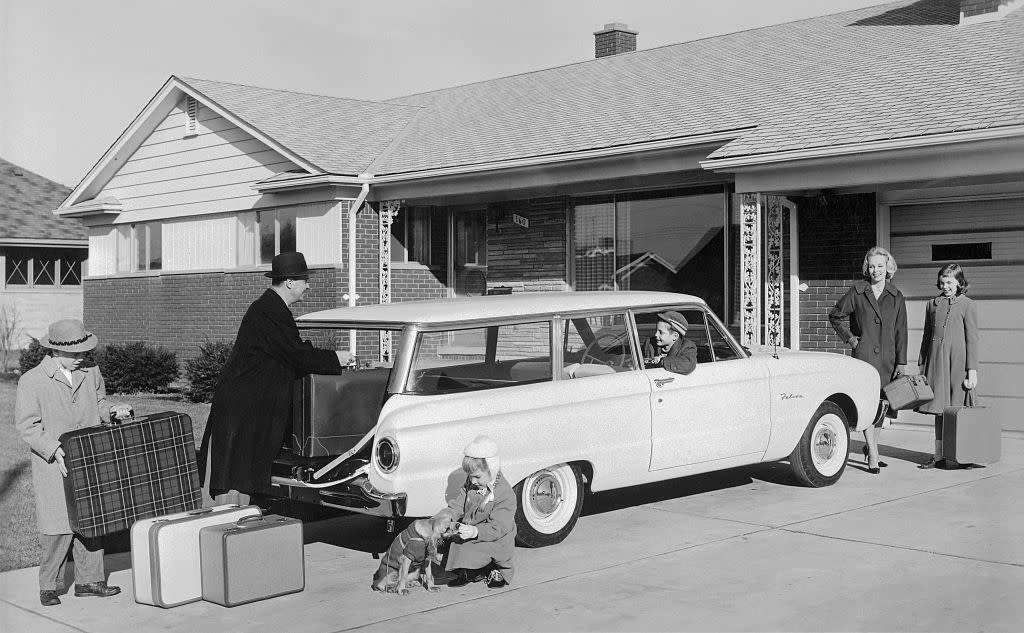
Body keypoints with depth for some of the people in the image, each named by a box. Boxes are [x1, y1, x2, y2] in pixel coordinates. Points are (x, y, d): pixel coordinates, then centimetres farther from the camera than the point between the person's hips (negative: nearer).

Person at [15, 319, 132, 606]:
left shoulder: (91, 372, 7)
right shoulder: (32, 381, -8)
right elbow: (27, 425, -9)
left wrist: (111, 410, -1)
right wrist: (54, 450, -21)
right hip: (54, 466, -5)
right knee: (58, 528, -5)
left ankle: (88, 580, 19)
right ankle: (49, 586, 10)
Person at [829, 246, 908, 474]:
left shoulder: (896, 297, 7)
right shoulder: (857, 291, 2)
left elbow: (900, 332, 5)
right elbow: (836, 315, 13)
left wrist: (901, 363, 2)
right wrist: (849, 338, 3)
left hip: (887, 357, 3)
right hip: (863, 354, -3)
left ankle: (871, 446, 29)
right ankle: (873, 456, -9)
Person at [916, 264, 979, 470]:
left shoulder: (967, 305, 1)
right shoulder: (932, 304, 14)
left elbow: (972, 339, -2)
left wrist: (972, 369, -7)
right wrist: (921, 365, 16)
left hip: (957, 362, -4)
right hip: (936, 361, 4)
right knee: (939, 409, 6)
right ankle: (939, 456, 11)